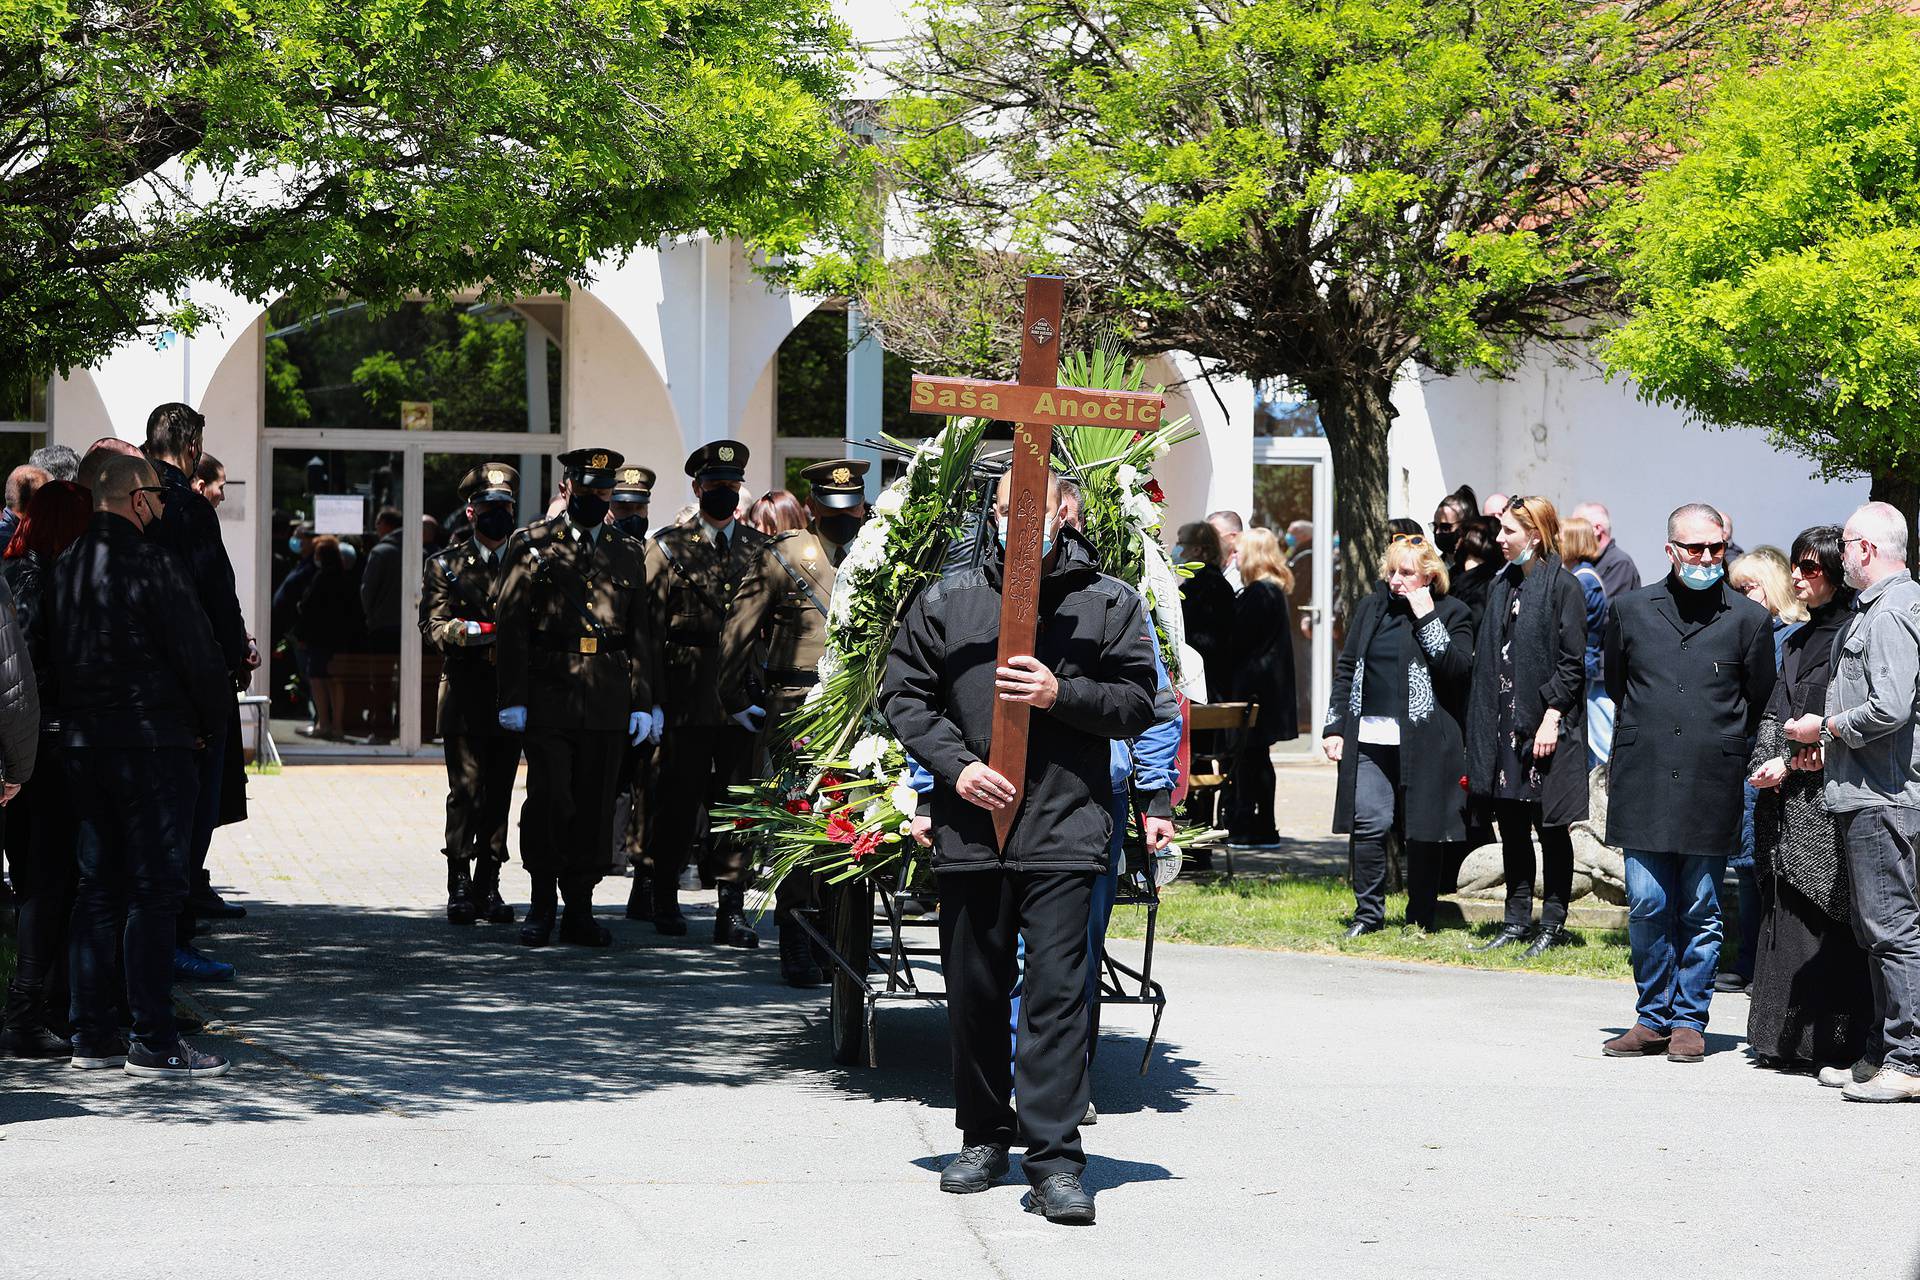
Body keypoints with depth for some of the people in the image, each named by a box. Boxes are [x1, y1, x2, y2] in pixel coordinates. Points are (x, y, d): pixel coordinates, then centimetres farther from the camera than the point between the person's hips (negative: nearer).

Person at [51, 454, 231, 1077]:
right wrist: (214, 724, 2)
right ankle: (154, 1042, -4)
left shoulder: (66, 564, 9)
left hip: (81, 742, 8)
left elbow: (57, 653, 13)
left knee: (98, 886, 13)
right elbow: (196, 652, -13)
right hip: (152, 742, -7)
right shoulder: (148, 563, -14)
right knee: (155, 890, -4)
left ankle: (92, 1033, 15)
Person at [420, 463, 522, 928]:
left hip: (511, 696, 2)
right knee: (466, 790, -8)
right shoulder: (446, 566, 8)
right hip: (465, 695, -2)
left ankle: (488, 886, 9)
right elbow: (434, 625, -2)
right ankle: (460, 886, -4)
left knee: (499, 793, 3)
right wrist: (471, 631, -20)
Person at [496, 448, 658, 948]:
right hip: (547, 697, -3)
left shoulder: (630, 553, 14)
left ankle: (579, 909, 12)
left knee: (595, 806, 4)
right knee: (549, 799, -7)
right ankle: (543, 901, 8)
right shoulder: (531, 545, 5)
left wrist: (642, 700, 5)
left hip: (608, 702, 3)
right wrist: (512, 697, -6)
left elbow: (641, 632, 13)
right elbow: (510, 625, 0)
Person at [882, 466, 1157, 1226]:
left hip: (1066, 829, -2)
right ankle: (984, 1135, 25)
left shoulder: (1110, 605, 7)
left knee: (1057, 989, -9)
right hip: (969, 828, 2)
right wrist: (955, 765, -6)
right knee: (974, 991, 9)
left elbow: (1139, 704, 5)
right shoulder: (945, 602, 10)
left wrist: (1061, 695, -11)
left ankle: (1055, 1158, -9)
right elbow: (903, 694, 9)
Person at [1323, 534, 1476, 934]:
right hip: (1369, 738, 3)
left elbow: (1456, 668, -13)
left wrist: (1427, 617, -12)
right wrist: (1335, 727, 10)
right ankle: (1368, 914, 6)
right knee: (1368, 825, -5)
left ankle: (1420, 918, 15)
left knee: (1422, 831, 3)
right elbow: (1346, 669, 17)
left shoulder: (1453, 613, 3)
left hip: (1424, 743, -3)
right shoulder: (1371, 607, 14)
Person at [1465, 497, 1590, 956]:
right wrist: (1482, 726, 12)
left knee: (1550, 827, 0)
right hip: (1503, 724, 7)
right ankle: (1516, 922, 18)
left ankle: (1552, 926, 6)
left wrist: (1551, 718, -17)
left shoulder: (1563, 586, -9)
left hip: (1542, 726, -7)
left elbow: (1571, 663, -12)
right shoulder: (1502, 586, 14)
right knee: (1511, 827, 10)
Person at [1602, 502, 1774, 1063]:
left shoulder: (1749, 619, 3)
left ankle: (1688, 1022, 12)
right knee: (1647, 906, -1)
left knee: (1701, 912, 3)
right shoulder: (1631, 610, 8)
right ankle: (1652, 1019, 11)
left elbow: (1760, 707, 12)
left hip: (1712, 786, -1)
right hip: (1643, 784, 1)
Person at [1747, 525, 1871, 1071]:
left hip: (1828, 796, -8)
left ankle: (1835, 1042, -3)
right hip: (1787, 801, 8)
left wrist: (1788, 763, -12)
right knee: (1786, 914, 7)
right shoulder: (1798, 641, 18)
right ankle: (1788, 1040, 11)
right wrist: (1766, 764, 0)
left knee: (1829, 919, -6)